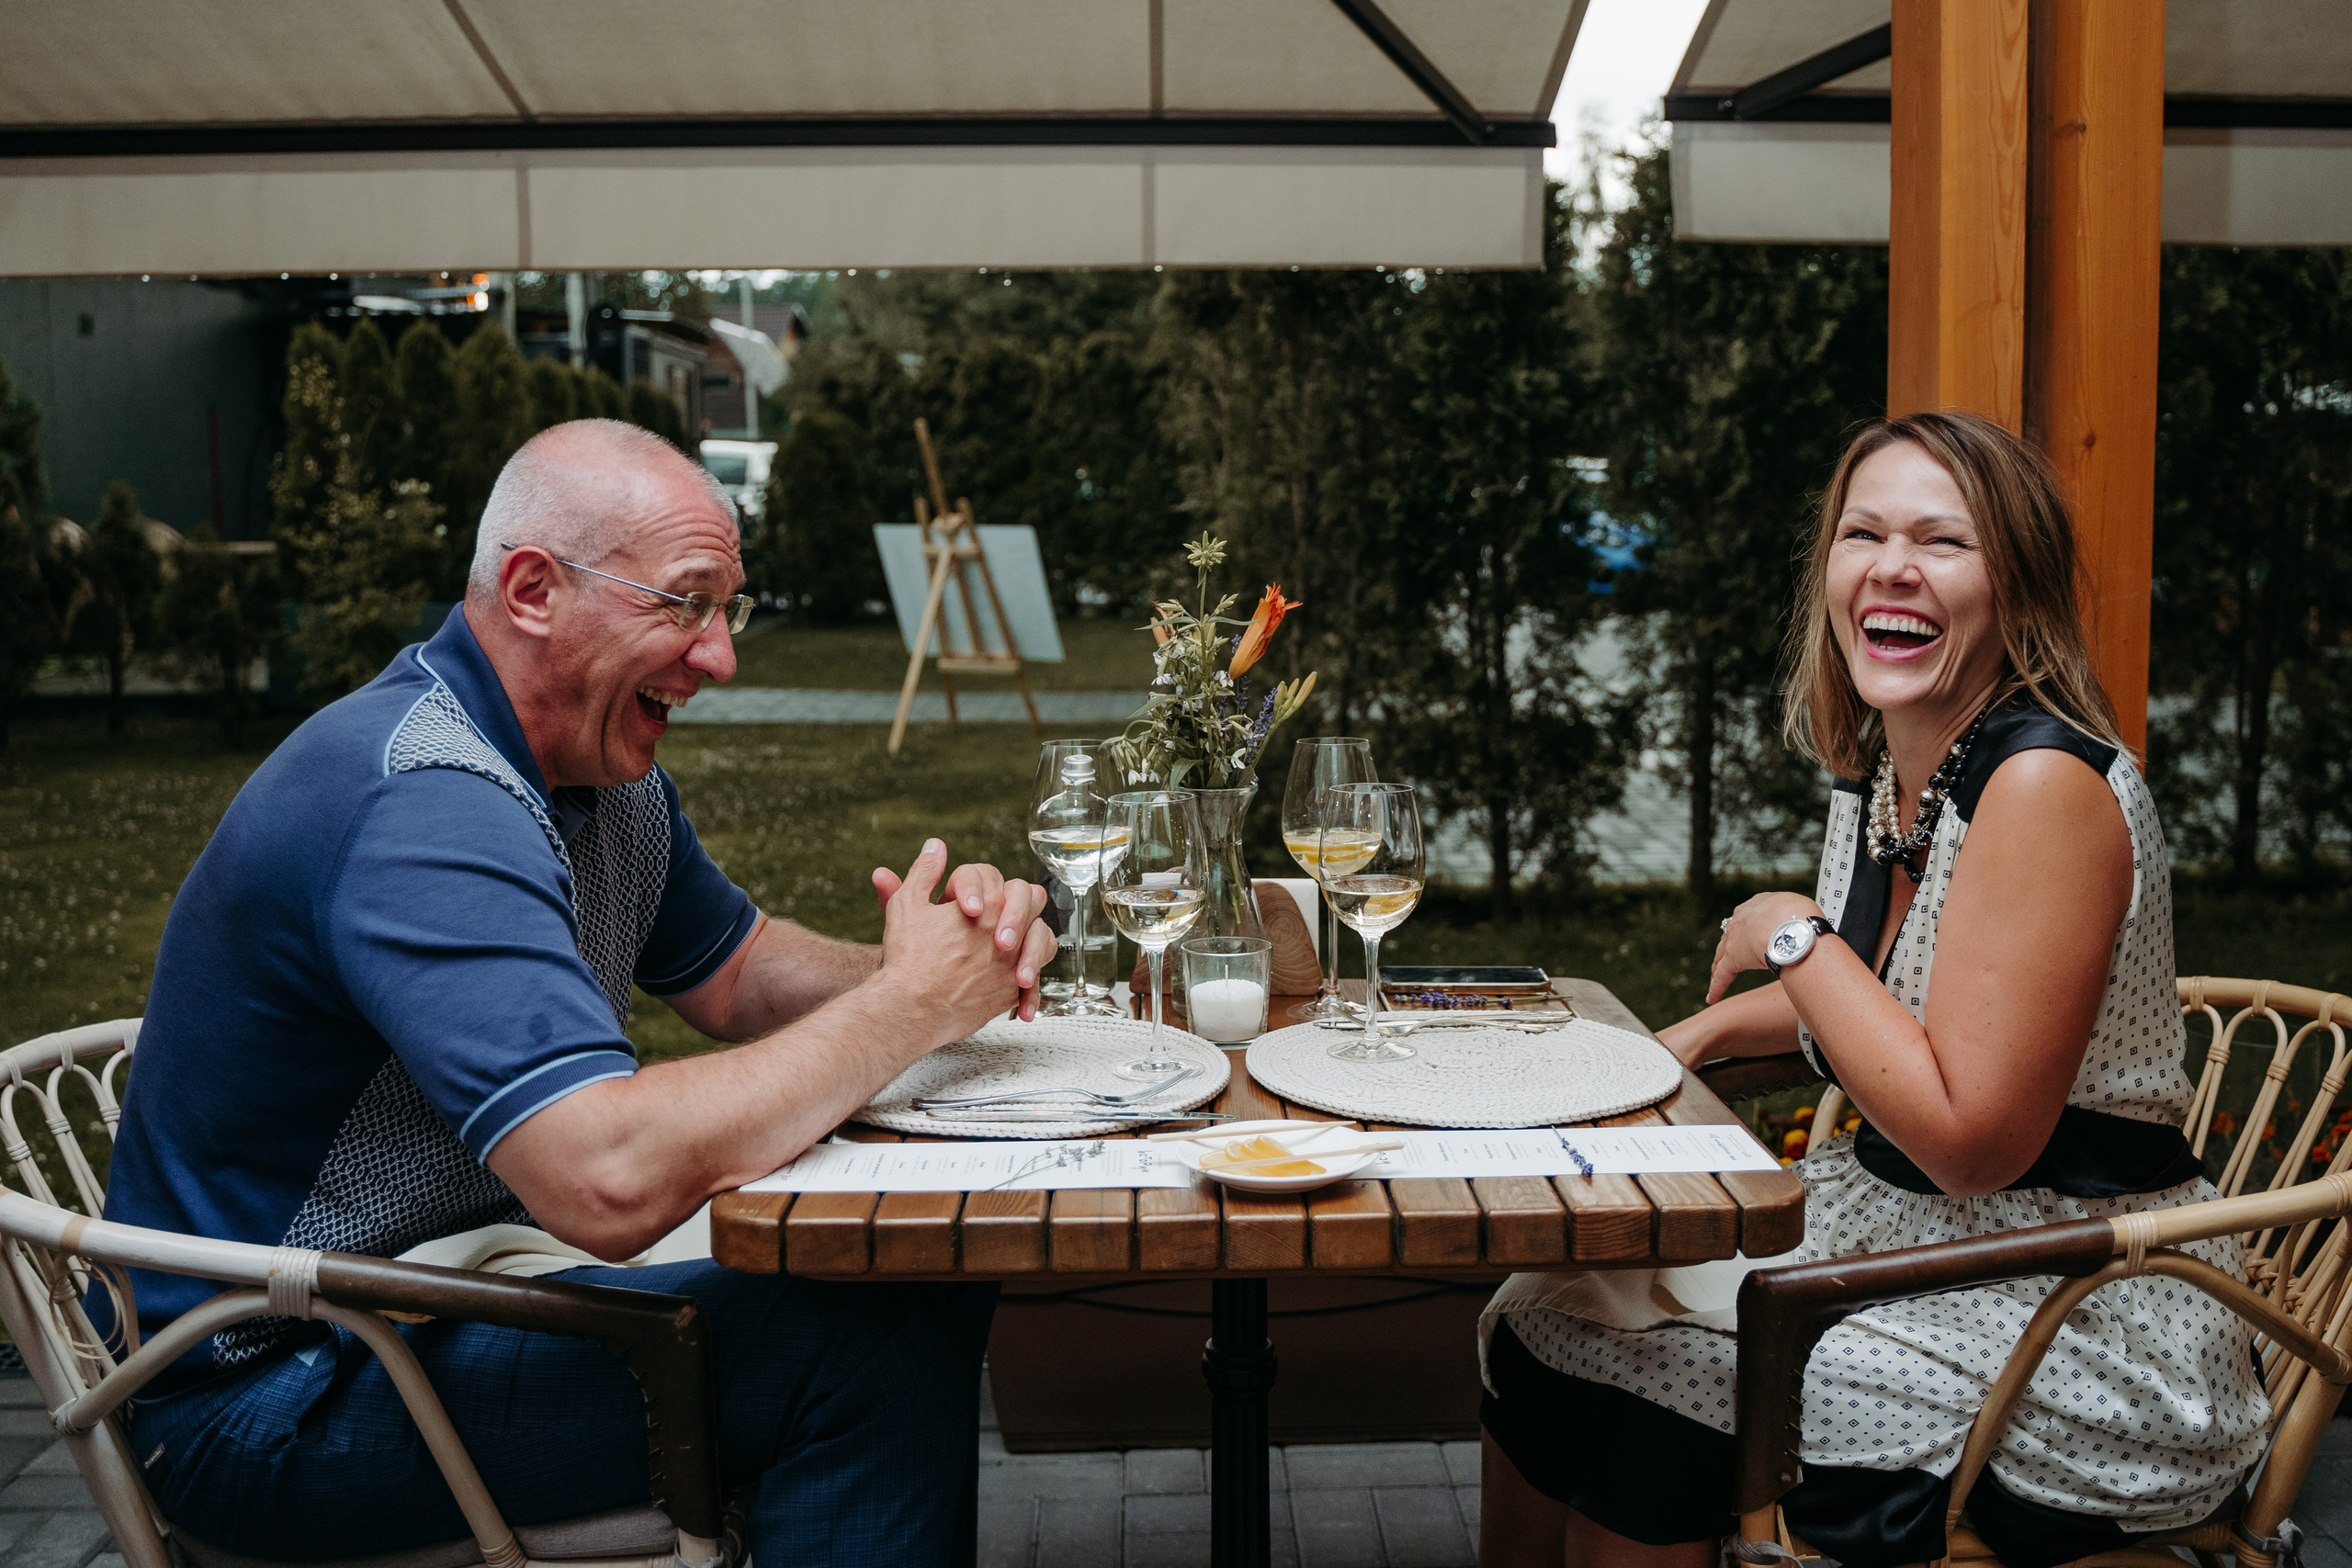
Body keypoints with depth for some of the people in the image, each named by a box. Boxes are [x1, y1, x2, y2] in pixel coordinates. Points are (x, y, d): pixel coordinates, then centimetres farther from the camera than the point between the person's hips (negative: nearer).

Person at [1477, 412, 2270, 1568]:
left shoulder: (2044, 783, -23)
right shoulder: (1879, 769, 4)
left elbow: (1970, 1137, -27)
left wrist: (1790, 934, -17)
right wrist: (1712, 1026, 9)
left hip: (2077, 1340, -8)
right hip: (1907, 1237, 8)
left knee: (1608, 1370, -12)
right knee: (1552, 1297, 3)